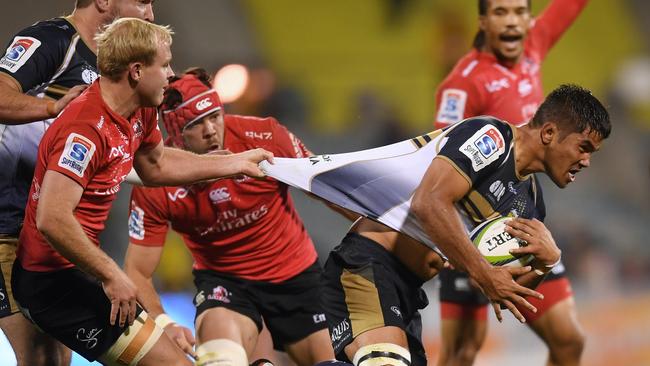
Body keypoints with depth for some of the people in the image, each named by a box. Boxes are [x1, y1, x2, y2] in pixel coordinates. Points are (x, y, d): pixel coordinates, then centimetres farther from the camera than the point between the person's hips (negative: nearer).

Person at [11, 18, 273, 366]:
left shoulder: (140, 112, 5)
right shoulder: (86, 129, -25)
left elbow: (154, 165, 28)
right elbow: (52, 220, -32)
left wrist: (236, 163, 29)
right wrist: (111, 276, -25)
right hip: (53, 281, -11)